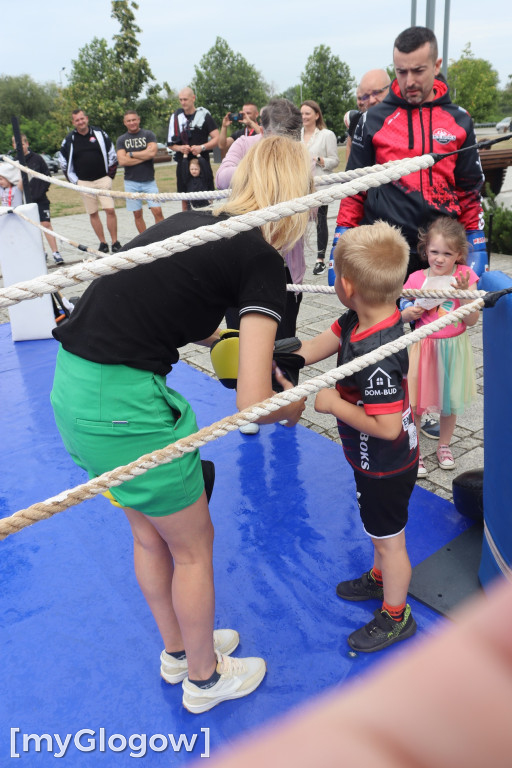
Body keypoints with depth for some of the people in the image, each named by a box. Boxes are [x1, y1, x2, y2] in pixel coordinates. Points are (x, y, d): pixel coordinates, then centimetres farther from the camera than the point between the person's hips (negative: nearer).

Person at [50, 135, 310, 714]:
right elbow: (252, 404, -16)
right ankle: (204, 677, 42)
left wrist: (227, 341, 25)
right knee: (192, 545, 16)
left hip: (71, 387, 8)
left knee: (150, 534, 26)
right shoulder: (262, 262, -11)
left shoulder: (196, 221, 12)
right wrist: (294, 407, 5)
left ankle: (177, 650, 51)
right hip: (123, 405, -8)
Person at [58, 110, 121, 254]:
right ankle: (102, 243, 12)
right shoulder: (69, 139, 4)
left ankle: (115, 242, -4)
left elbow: (112, 154, 10)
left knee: (110, 209, -12)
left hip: (103, 179, -1)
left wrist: (110, 175, 6)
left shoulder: (99, 133, 3)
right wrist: (74, 180, 8)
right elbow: (63, 161, 13)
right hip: (84, 182, 2)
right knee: (93, 213, 3)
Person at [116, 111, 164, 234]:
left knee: (157, 211, -10)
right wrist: (143, 157, -8)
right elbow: (122, 161, -7)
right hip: (131, 182, 2)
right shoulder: (121, 140, 7)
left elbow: (152, 152, -13)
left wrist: (131, 154, -6)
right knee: (137, 214, 5)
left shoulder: (148, 135, 4)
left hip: (149, 181, -1)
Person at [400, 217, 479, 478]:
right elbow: (403, 315, 3)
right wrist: (410, 313, -18)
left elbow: (472, 320, -10)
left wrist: (464, 292, -23)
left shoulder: (465, 276, -7)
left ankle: (444, 446, 37)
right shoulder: (417, 279, -8)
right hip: (424, 347, -1)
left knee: (450, 401, 15)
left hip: (453, 348, 1)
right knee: (415, 402, 1)